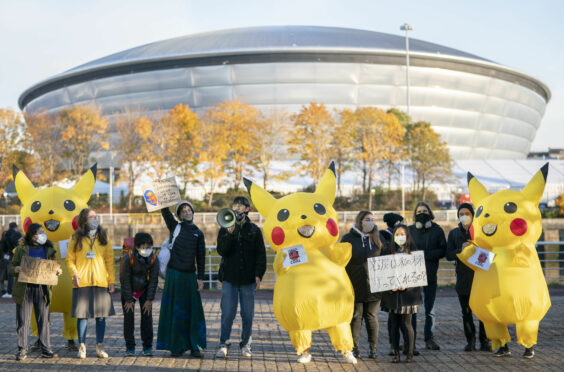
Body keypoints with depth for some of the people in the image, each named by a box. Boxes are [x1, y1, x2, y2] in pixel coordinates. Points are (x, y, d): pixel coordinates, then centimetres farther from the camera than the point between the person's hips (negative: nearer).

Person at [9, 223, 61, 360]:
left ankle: (46, 349, 9)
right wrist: (16, 269, -18)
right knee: (23, 320, 1)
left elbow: (55, 267, 14)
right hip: (24, 288, -1)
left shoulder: (49, 250, 11)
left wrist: (59, 271, -9)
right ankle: (22, 350, 6)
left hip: (42, 289, 2)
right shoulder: (21, 249, 5)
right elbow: (11, 268, 5)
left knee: (43, 319, 3)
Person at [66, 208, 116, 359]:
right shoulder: (76, 238, 5)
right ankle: (82, 347, 10)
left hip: (101, 281, 1)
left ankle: (100, 347, 12)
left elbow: (110, 260, 7)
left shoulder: (103, 237, 8)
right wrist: (74, 273, -13)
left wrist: (112, 280, 1)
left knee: (101, 315, 2)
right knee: (82, 314, -1)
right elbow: (69, 259, 4)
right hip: (82, 282, -1)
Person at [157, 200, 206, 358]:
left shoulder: (198, 233, 10)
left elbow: (200, 257, 8)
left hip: (190, 276, 1)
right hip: (173, 274, -1)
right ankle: (176, 346, 8)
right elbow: (165, 211, -4)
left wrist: (200, 278, 2)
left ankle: (195, 347, 6)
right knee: (174, 310, 1)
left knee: (192, 311, 0)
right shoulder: (175, 227, 7)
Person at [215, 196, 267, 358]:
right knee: (227, 313, -4)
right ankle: (223, 345, 4)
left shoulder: (254, 230, 8)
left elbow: (261, 255, 6)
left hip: (248, 279, 0)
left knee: (248, 314, 3)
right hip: (229, 278, 0)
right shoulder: (224, 229, 9)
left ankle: (245, 345, 14)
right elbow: (221, 251, -5)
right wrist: (229, 233, -18)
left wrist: (258, 275, -3)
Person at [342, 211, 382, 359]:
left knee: (372, 317, 6)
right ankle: (354, 348, 12)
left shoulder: (376, 239, 9)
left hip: (373, 287, 2)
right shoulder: (348, 238, 1)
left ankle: (373, 349, 13)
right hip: (355, 287, -2)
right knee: (355, 317, 5)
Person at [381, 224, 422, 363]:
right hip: (392, 293, 2)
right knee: (394, 324, 4)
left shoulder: (413, 252, 2)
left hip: (408, 293, -2)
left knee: (406, 323, -3)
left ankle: (409, 352, 8)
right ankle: (396, 353, 11)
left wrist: (406, 285, -14)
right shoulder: (387, 252, 5)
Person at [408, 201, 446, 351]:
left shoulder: (437, 230, 5)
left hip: (430, 275, 1)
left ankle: (429, 339, 16)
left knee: (430, 309, 8)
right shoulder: (410, 230, 6)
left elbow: (443, 250, -1)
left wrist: (426, 254, -13)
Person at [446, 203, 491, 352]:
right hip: (463, 277, 2)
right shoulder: (454, 233, 9)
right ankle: (470, 341, 13)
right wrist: (461, 250, -15)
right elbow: (449, 255, 3)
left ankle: (484, 341, 6)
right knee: (466, 313, 4)